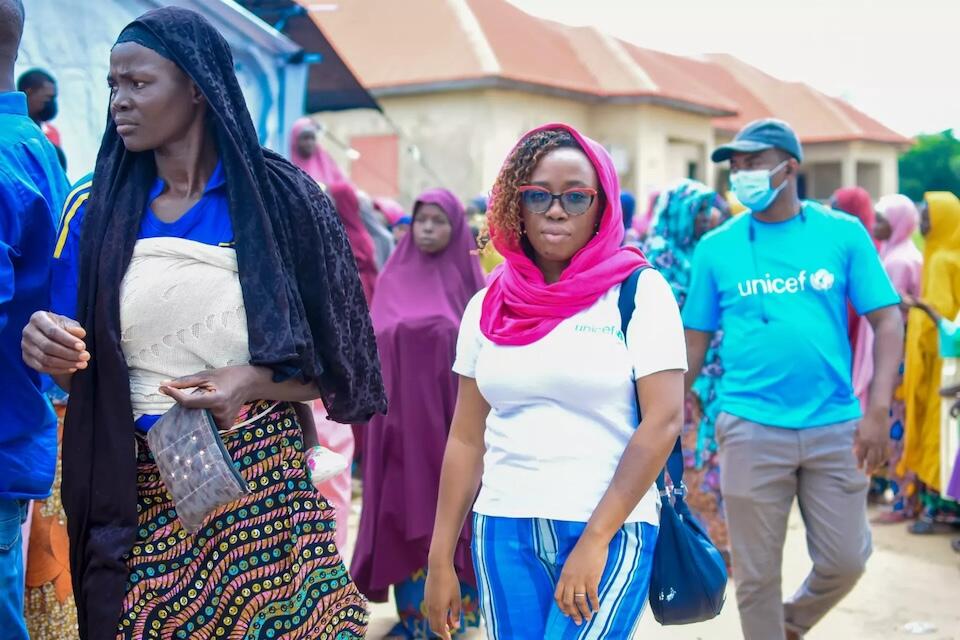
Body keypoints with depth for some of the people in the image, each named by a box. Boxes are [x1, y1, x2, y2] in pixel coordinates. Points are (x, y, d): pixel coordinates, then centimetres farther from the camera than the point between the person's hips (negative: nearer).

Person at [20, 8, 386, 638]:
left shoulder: (280, 199, -4)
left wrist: (255, 382, -17)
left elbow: (339, 363, 1)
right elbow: (77, 370, 8)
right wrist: (47, 349, -14)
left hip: (261, 485, -2)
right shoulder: (95, 210, 3)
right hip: (134, 497, 2)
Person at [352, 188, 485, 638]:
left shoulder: (468, 277, 6)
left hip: (452, 407, -1)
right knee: (409, 506, 0)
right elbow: (377, 334, 4)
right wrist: (407, 332, -14)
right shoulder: (395, 276, 9)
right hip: (405, 408, 1)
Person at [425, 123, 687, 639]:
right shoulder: (488, 305, 7)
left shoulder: (639, 291, -3)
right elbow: (467, 438, 9)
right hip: (503, 531, 4)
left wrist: (595, 539, -15)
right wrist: (441, 560, 7)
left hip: (610, 532, -3)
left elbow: (663, 420, -10)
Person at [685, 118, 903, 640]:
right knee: (756, 573, 6)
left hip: (835, 427, 1)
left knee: (845, 560, 7)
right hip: (751, 428, 0)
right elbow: (695, 341, 6)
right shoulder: (716, 247, 2)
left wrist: (878, 410, -11)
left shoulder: (843, 233, 0)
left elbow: (887, 321, 0)